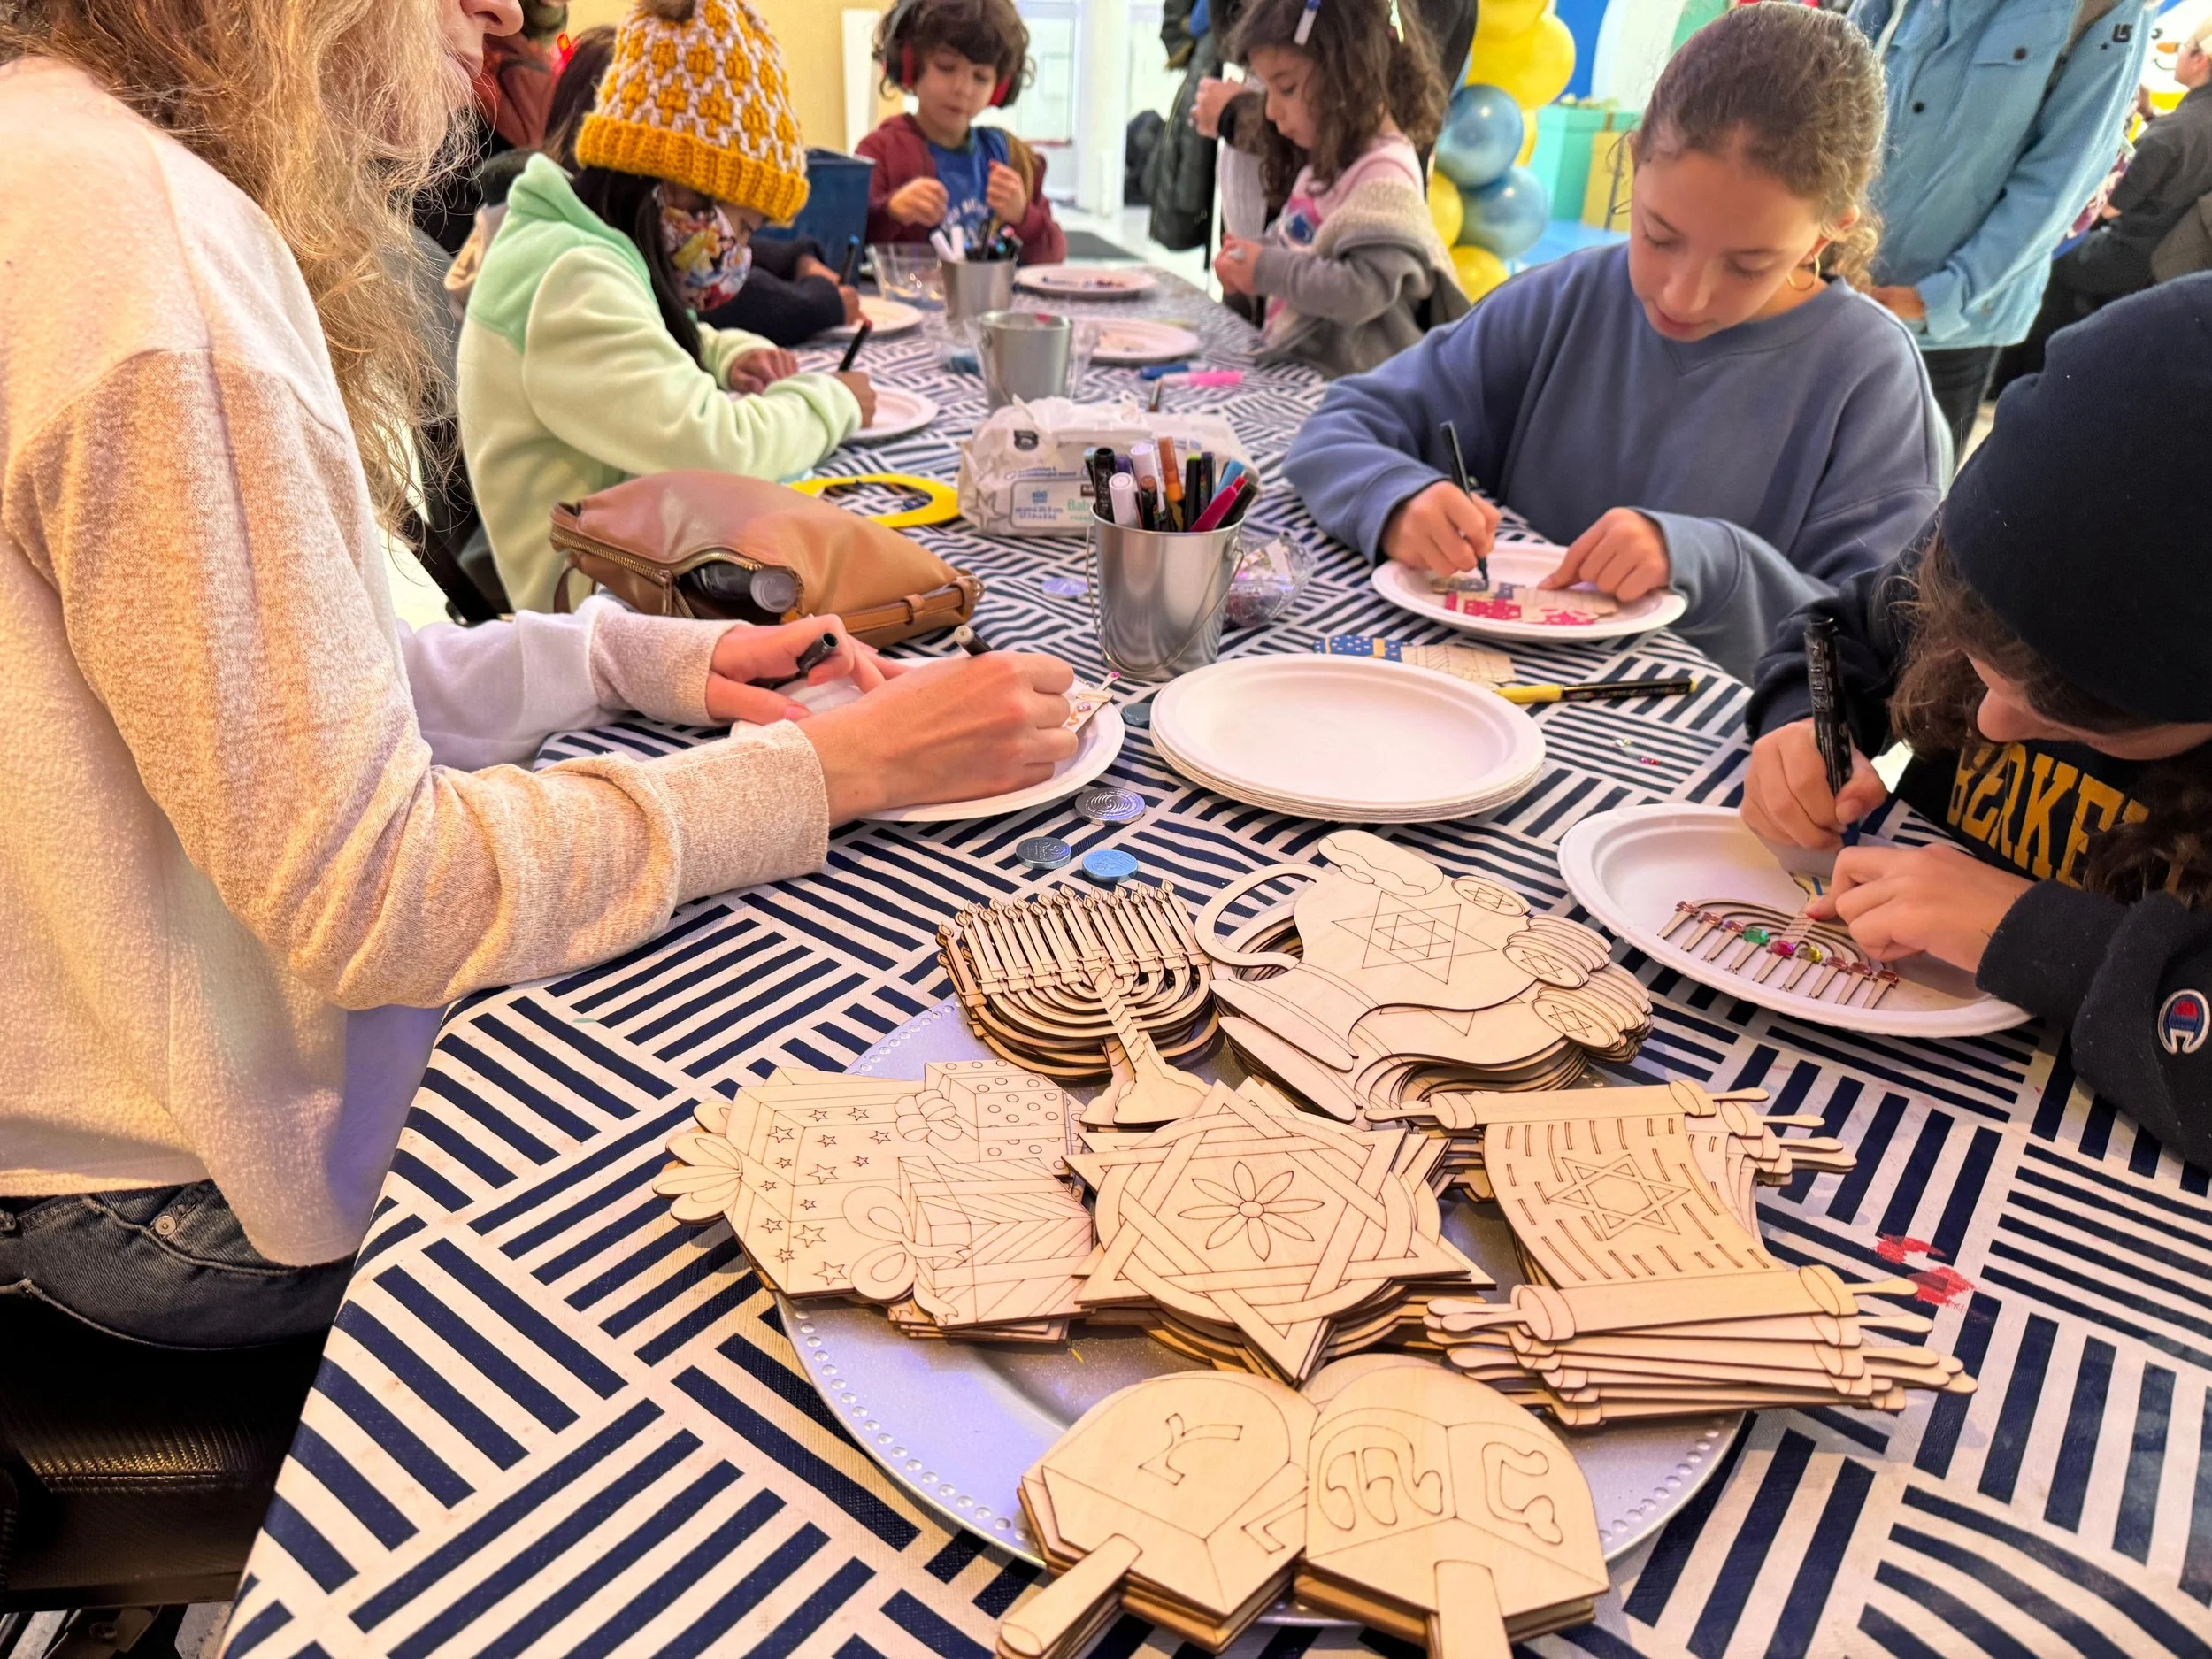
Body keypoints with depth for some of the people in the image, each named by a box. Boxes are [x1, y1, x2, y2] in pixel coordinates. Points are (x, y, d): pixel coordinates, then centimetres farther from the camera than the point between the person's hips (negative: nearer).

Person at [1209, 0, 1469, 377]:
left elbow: (1363, 292, -23)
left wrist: (1266, 269, -14)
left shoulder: (1384, 175, -14)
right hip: (1293, 362, 9)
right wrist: (1248, 262, 6)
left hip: (1347, 379, -9)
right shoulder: (1327, 161, 15)